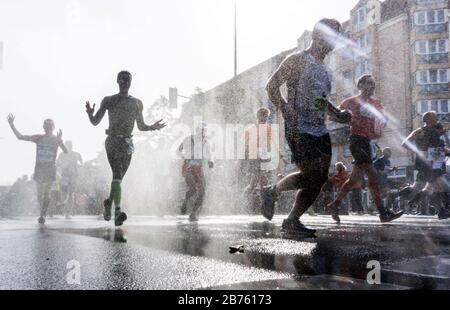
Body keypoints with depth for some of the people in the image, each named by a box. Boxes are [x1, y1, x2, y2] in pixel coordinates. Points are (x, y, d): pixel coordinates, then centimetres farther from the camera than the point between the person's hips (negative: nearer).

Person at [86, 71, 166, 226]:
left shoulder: (137, 103, 16)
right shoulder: (109, 100, 9)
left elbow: (141, 126, 23)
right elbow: (95, 122, 10)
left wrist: (152, 127, 2)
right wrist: (90, 114, -13)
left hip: (128, 143, 3)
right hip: (113, 141, -3)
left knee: (119, 177, 6)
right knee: (117, 174, -19)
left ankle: (108, 204, 28)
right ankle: (117, 211, -25)